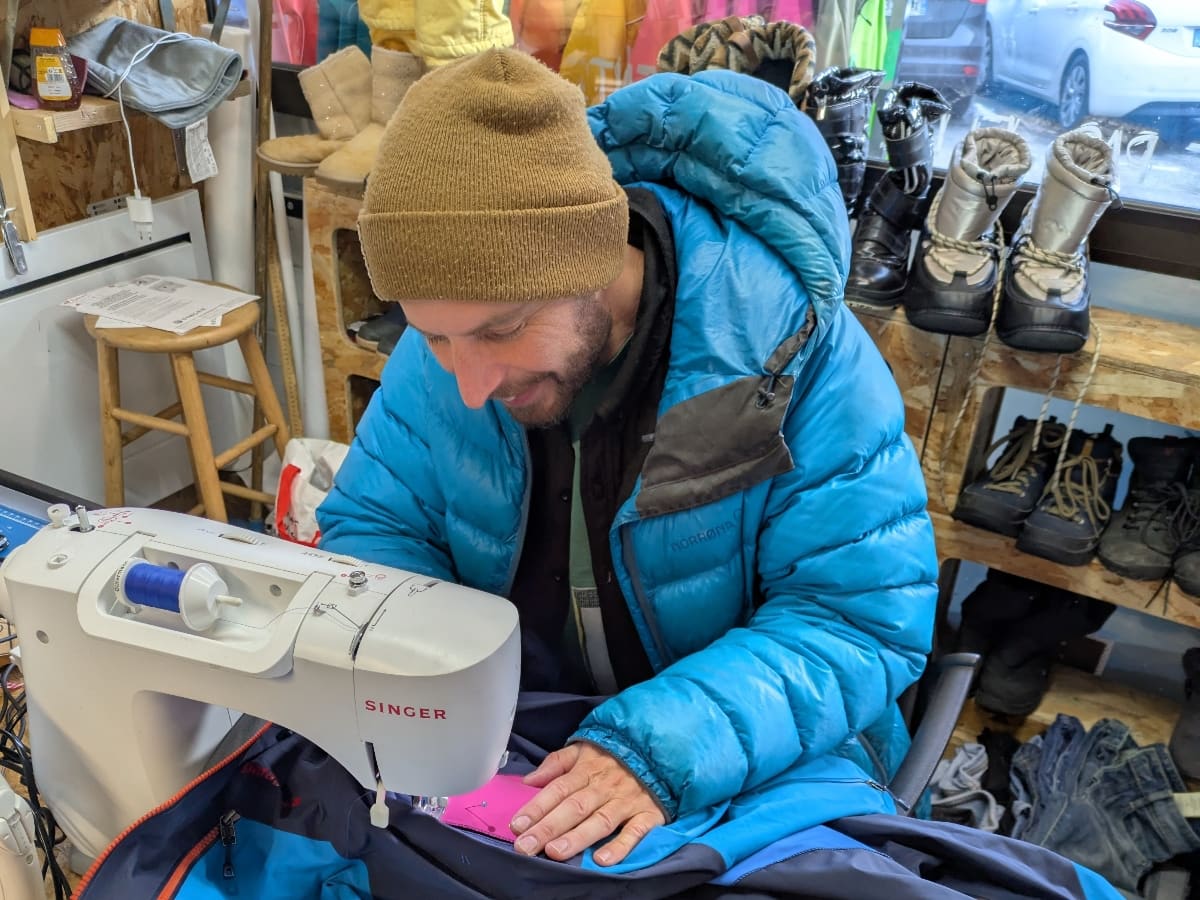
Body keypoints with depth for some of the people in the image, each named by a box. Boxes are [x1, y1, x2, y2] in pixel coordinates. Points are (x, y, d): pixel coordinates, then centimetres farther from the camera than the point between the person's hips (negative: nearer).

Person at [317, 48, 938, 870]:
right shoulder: (452, 341, -13)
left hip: (754, 750, -2)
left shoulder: (786, 337, -24)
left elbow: (866, 615, -21)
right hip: (511, 727, 3)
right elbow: (371, 523, -1)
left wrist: (663, 747, -34)